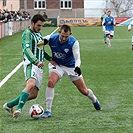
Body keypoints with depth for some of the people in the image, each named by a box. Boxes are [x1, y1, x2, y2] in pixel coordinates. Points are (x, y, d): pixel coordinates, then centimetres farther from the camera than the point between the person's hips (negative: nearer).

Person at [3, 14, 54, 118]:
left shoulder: (39, 34, 20)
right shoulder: (27, 33, -9)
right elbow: (27, 49, -26)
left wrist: (50, 59, 28)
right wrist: (36, 61, -40)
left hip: (39, 66, 9)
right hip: (31, 64, -9)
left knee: (33, 94, 4)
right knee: (31, 84, -35)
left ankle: (9, 105, 18)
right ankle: (19, 109, -45)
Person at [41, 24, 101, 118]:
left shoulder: (74, 42, -24)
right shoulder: (51, 38, -21)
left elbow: (77, 58, -27)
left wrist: (77, 67, -47)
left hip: (71, 67, 0)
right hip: (56, 65, 0)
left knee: (84, 91, 5)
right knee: (51, 82, -30)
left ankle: (94, 100, 43)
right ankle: (48, 111, -22)